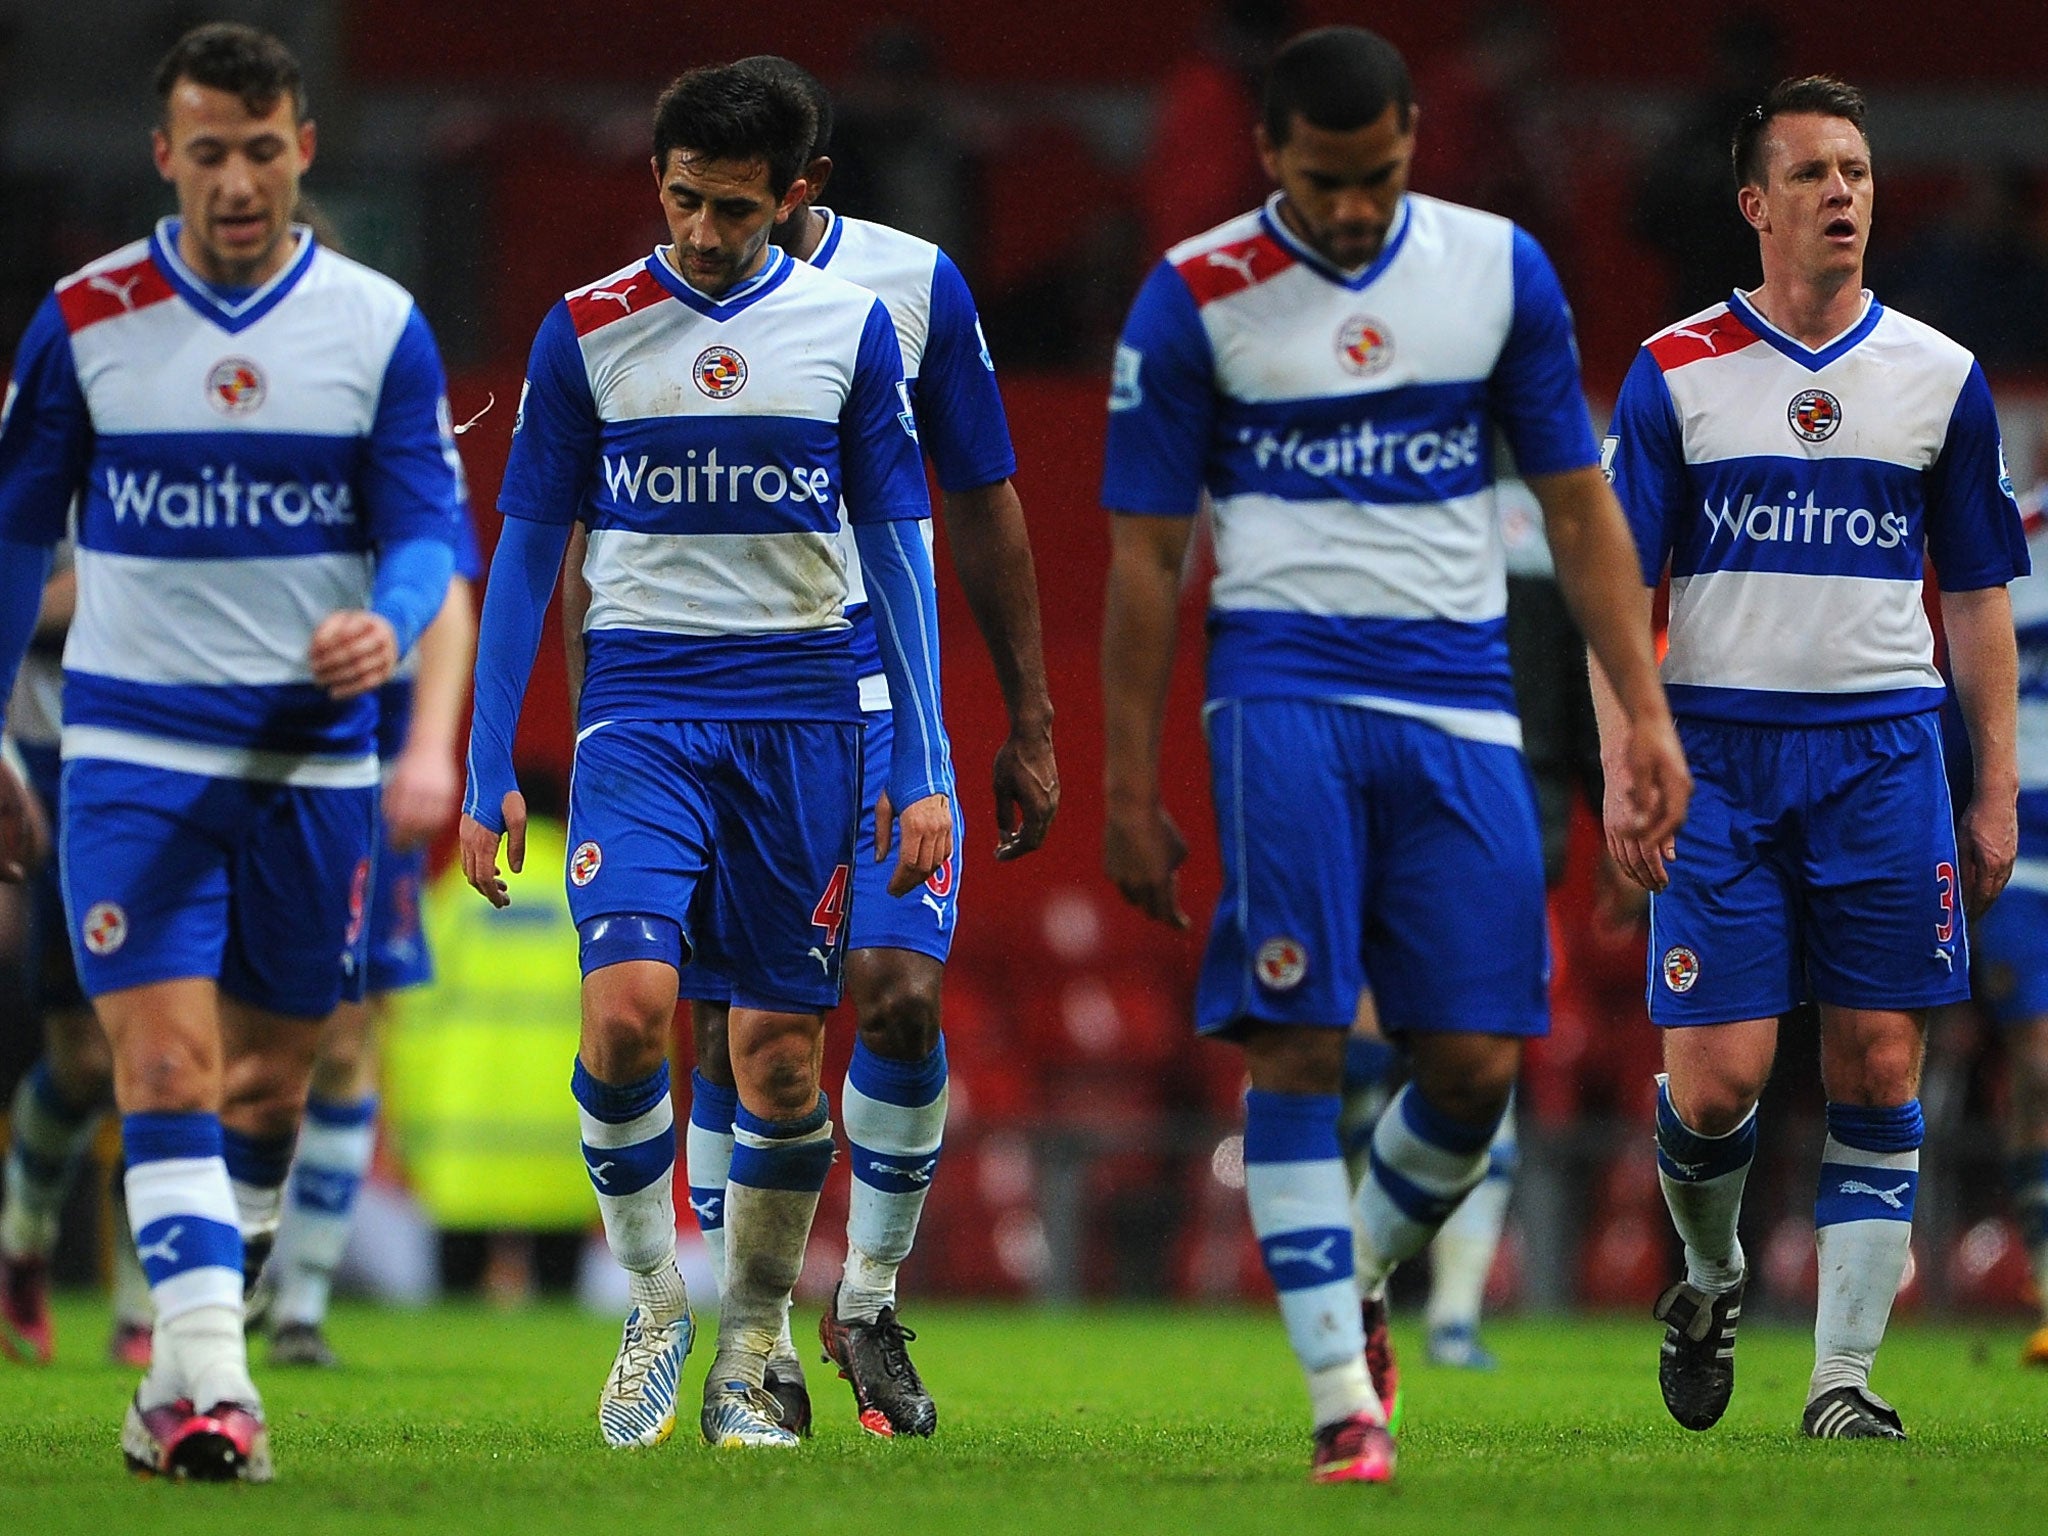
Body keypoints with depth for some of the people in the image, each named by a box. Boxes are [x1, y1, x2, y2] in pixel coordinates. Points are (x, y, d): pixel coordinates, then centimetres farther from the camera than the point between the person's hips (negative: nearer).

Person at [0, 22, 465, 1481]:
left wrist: (387, 623, -25)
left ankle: (185, 1360, 26)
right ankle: (209, 1382, -20)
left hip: (315, 753, 2)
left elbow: (430, 526, -3)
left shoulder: (382, 326, -1)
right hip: (134, 748, -2)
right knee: (166, 1059, -15)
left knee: (270, 1079, 10)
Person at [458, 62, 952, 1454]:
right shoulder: (586, 333, 2)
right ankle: (653, 1296, 0)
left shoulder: (851, 326, 3)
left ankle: (751, 1354, 17)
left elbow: (899, 551, 7)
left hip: (802, 715, 1)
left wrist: (925, 768, 2)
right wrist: (489, 775, 3)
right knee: (629, 1003, -21)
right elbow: (527, 550, 6)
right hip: (642, 703, -1)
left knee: (780, 1055, 2)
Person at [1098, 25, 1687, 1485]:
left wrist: (1646, 708, 4)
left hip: (1459, 703, 2)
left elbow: (1578, 507, 13)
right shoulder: (1195, 299, 0)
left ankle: (1365, 1278, 26)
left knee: (1476, 1062, -3)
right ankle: (1342, 1397, -7)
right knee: (1299, 1043, -11)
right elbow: (1145, 558, 3)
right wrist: (1131, 789, 1)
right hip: (1286, 690, -2)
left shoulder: (1501, 271, 7)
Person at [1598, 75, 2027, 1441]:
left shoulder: (1940, 378, 7)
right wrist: (1625, 776, -8)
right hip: (1719, 754, -2)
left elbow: (1979, 598, 11)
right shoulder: (1675, 374, 2)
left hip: (1886, 752, 2)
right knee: (1719, 1072, -7)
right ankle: (1711, 1276, 24)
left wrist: (1997, 793, 6)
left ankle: (1844, 1379, 2)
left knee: (1878, 1070, -3)